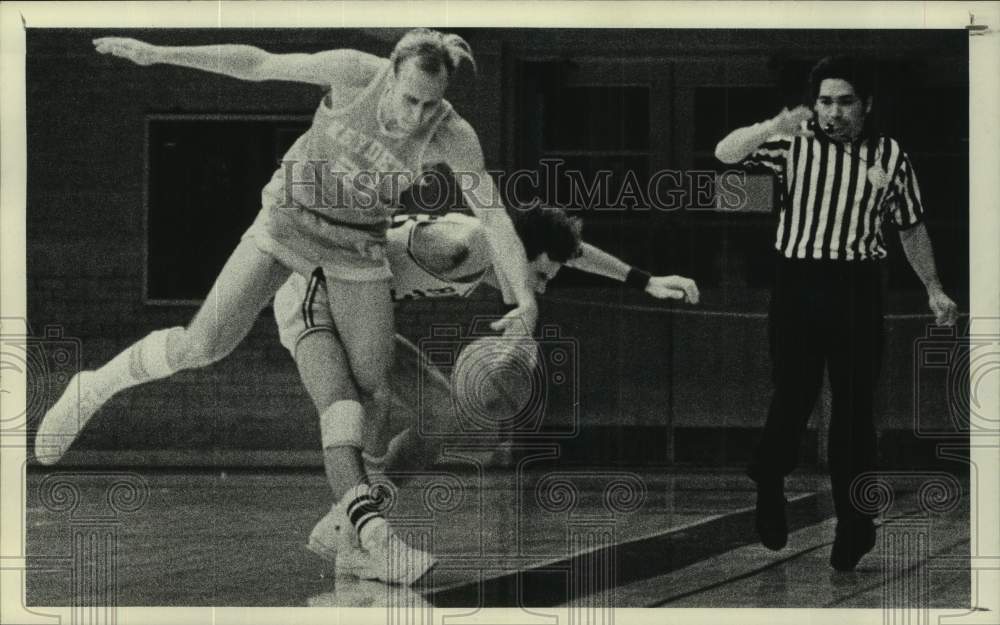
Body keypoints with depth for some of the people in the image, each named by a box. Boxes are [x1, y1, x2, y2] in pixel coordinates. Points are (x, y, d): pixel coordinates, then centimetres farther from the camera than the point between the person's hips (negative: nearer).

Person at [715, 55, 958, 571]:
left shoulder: (890, 156, 3)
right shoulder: (794, 144, 0)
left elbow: (911, 227, 12)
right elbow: (724, 154, -10)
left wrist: (933, 288, 11)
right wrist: (773, 126, -25)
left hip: (857, 290, 1)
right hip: (798, 284, 0)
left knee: (854, 409, 4)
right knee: (792, 398, 5)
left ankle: (853, 525, 13)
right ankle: (767, 487, 31)